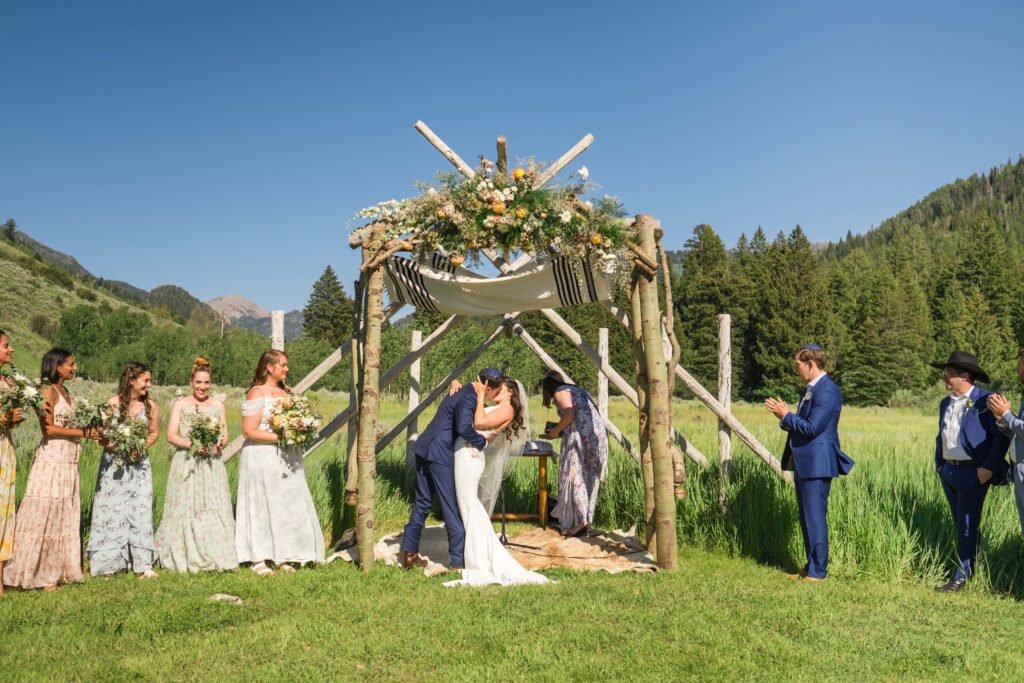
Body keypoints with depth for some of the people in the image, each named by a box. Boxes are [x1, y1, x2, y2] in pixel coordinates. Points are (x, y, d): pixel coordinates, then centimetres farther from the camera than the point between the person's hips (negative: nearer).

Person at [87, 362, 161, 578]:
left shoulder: (150, 405, 0)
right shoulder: (113, 404, -8)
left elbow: (154, 433, 9)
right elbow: (101, 435, -5)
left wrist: (141, 447, -8)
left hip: (140, 464, 2)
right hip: (114, 464, -2)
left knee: (140, 510, -1)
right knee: (112, 511, 0)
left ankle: (142, 563, 2)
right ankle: (109, 562, 10)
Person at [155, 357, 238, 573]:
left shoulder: (218, 405, 14)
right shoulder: (180, 404, 7)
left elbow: (225, 434, 12)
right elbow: (171, 435, -1)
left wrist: (219, 444, -11)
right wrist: (191, 445, -18)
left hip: (211, 464, 2)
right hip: (186, 464, -2)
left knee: (214, 507, -3)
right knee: (186, 509, -3)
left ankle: (214, 557, 2)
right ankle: (184, 559, 3)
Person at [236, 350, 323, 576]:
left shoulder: (286, 392, 14)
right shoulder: (257, 393, -8)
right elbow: (249, 431, -15)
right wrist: (279, 438, -19)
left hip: (286, 458, 7)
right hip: (262, 458, -7)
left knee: (287, 505, 6)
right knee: (262, 505, -1)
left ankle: (282, 557, 14)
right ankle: (257, 559, 6)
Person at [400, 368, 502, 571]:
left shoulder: (464, 392, 14)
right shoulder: (468, 399, -16)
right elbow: (463, 428, -30)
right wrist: (482, 442, -15)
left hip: (424, 448, 10)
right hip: (439, 453, -10)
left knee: (422, 501, 16)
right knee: (452, 506, -3)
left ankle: (409, 553, 23)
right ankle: (459, 562, 2)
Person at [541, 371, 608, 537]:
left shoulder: (560, 392, 2)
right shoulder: (575, 390, 28)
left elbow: (569, 413, -14)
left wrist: (556, 430, 0)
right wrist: (559, 432, 28)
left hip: (581, 436, -9)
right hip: (598, 434, 9)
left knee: (575, 476, -4)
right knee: (588, 478, 11)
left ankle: (579, 523, -5)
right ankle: (586, 519, 15)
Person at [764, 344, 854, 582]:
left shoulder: (827, 391, -16)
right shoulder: (810, 389, 15)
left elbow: (812, 428, -23)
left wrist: (786, 416, -12)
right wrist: (785, 417, 2)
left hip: (817, 464, -10)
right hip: (803, 464, 10)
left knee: (815, 518, -4)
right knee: (806, 518, 15)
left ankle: (817, 572, 4)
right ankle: (811, 567, 24)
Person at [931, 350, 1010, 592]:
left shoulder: (985, 400, -10)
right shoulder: (945, 403, 13)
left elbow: (1002, 435, -13)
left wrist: (989, 467, -16)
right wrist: (939, 465, 15)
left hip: (973, 472, -7)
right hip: (948, 471, 7)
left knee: (967, 526, -2)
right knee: (960, 524, 13)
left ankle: (962, 576, 4)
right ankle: (970, 569, 24)